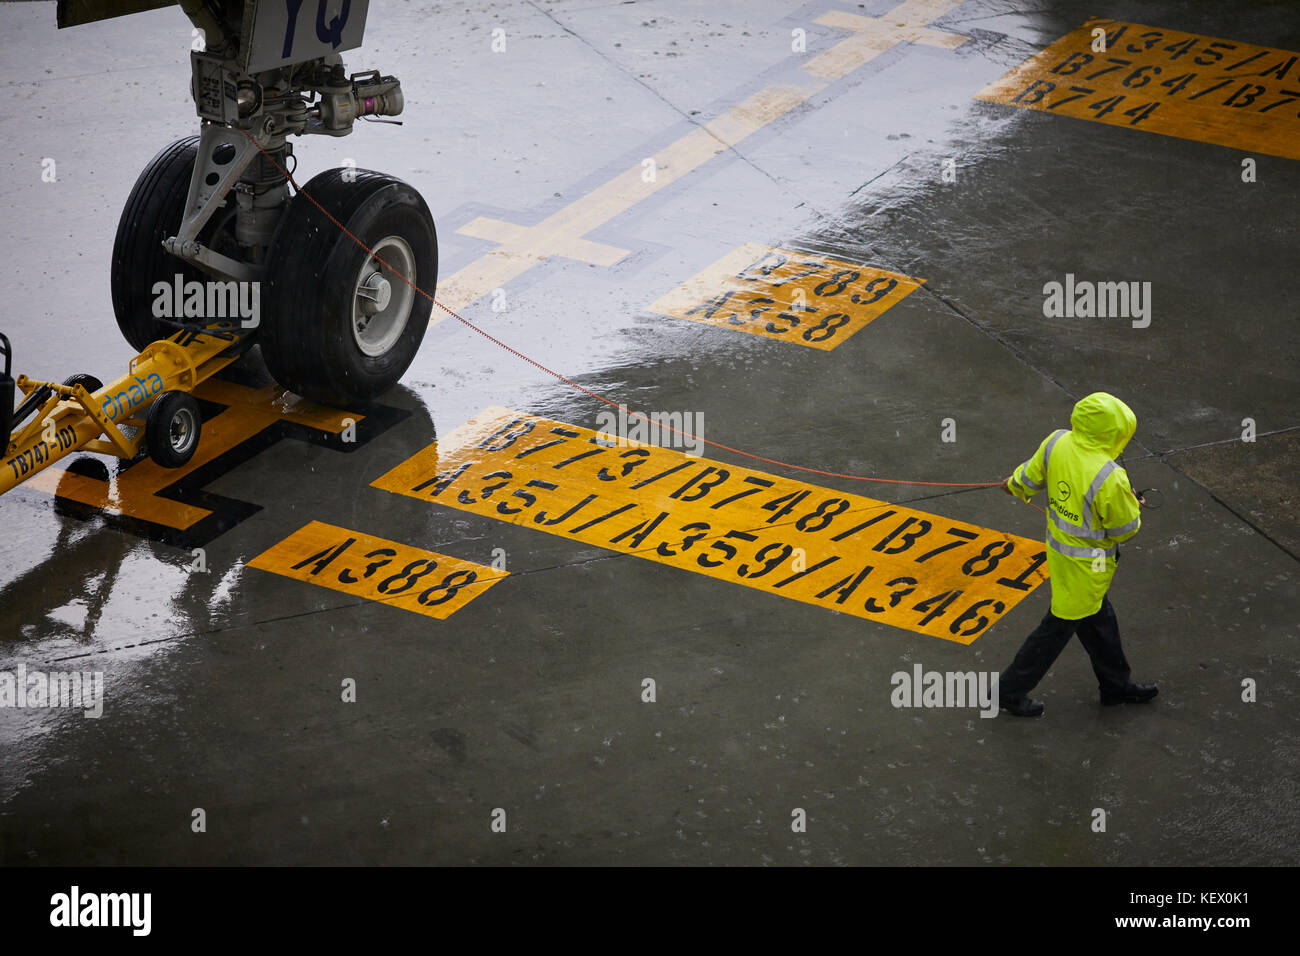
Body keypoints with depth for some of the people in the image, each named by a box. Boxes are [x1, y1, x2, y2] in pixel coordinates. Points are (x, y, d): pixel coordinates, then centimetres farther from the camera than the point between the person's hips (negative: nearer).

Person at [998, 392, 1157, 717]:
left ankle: (1116, 684, 43)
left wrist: (1015, 485, 26)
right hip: (1085, 562, -8)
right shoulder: (1110, 479, -34)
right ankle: (1011, 689, 25)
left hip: (1059, 543, 8)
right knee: (1062, 624, 11)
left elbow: (1032, 476, 3)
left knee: (1098, 615, 24)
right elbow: (1124, 528, -18)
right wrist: (1133, 507, 4)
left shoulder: (1057, 442, -16)